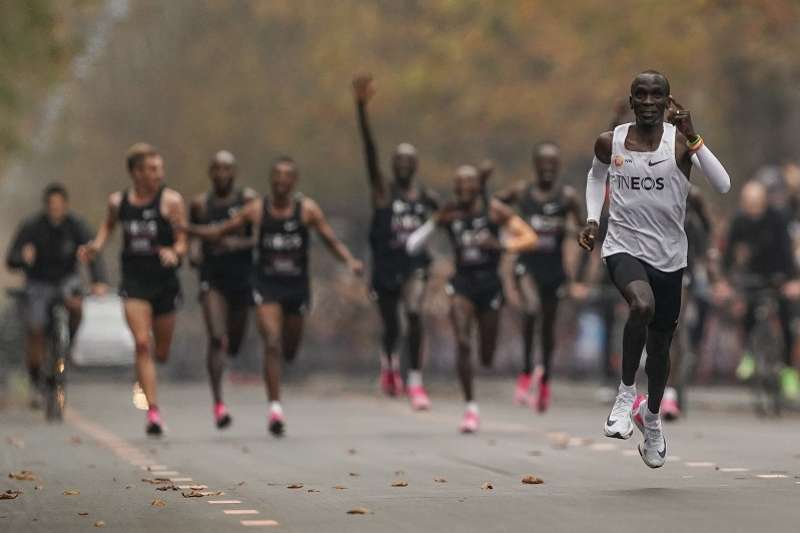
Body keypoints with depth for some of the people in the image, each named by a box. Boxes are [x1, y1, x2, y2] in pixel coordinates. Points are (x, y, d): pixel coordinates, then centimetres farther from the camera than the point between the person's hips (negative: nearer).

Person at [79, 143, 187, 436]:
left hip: (165, 281, -1)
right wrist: (96, 245, 7)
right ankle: (153, 412, -15)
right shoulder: (118, 201, 4)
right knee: (142, 344, -15)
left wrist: (174, 253, -28)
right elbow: (109, 224, 25)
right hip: (134, 282, 1)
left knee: (161, 353, 9)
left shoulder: (171, 200, -6)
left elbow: (183, 241, -7)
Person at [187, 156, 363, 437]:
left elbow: (331, 240, -2)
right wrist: (189, 229, -8)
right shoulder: (256, 209, -1)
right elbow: (220, 231, 6)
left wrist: (350, 261, -19)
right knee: (272, 343, -16)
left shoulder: (307, 209, -2)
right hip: (267, 284, -1)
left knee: (289, 350, 10)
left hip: (297, 285, 1)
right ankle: (275, 406, -15)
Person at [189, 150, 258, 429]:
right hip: (212, 279, 0)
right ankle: (218, 403, -19)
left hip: (242, 278, 0)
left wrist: (238, 243, -21)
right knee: (217, 338, -16)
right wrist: (194, 251, -3)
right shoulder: (200, 204, 6)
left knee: (234, 345, 11)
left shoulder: (249, 200, -1)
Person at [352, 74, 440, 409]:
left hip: (415, 265, 0)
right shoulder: (382, 191, -4)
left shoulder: (428, 198, 4)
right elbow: (369, 150, -17)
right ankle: (389, 362, 46)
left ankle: (415, 383, -22)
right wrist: (361, 109, -29)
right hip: (385, 267, 0)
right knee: (391, 328, 10)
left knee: (413, 314, -24)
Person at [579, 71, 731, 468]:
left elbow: (723, 186, -22)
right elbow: (597, 175, 19)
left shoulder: (680, 143, -10)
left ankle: (652, 416, 43)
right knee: (642, 305, -34)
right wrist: (592, 218, 5)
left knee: (660, 343, 15)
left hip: (669, 256, 1)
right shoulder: (610, 143, -4)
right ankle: (626, 393, -14)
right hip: (623, 247, -1)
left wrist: (693, 138, -30)